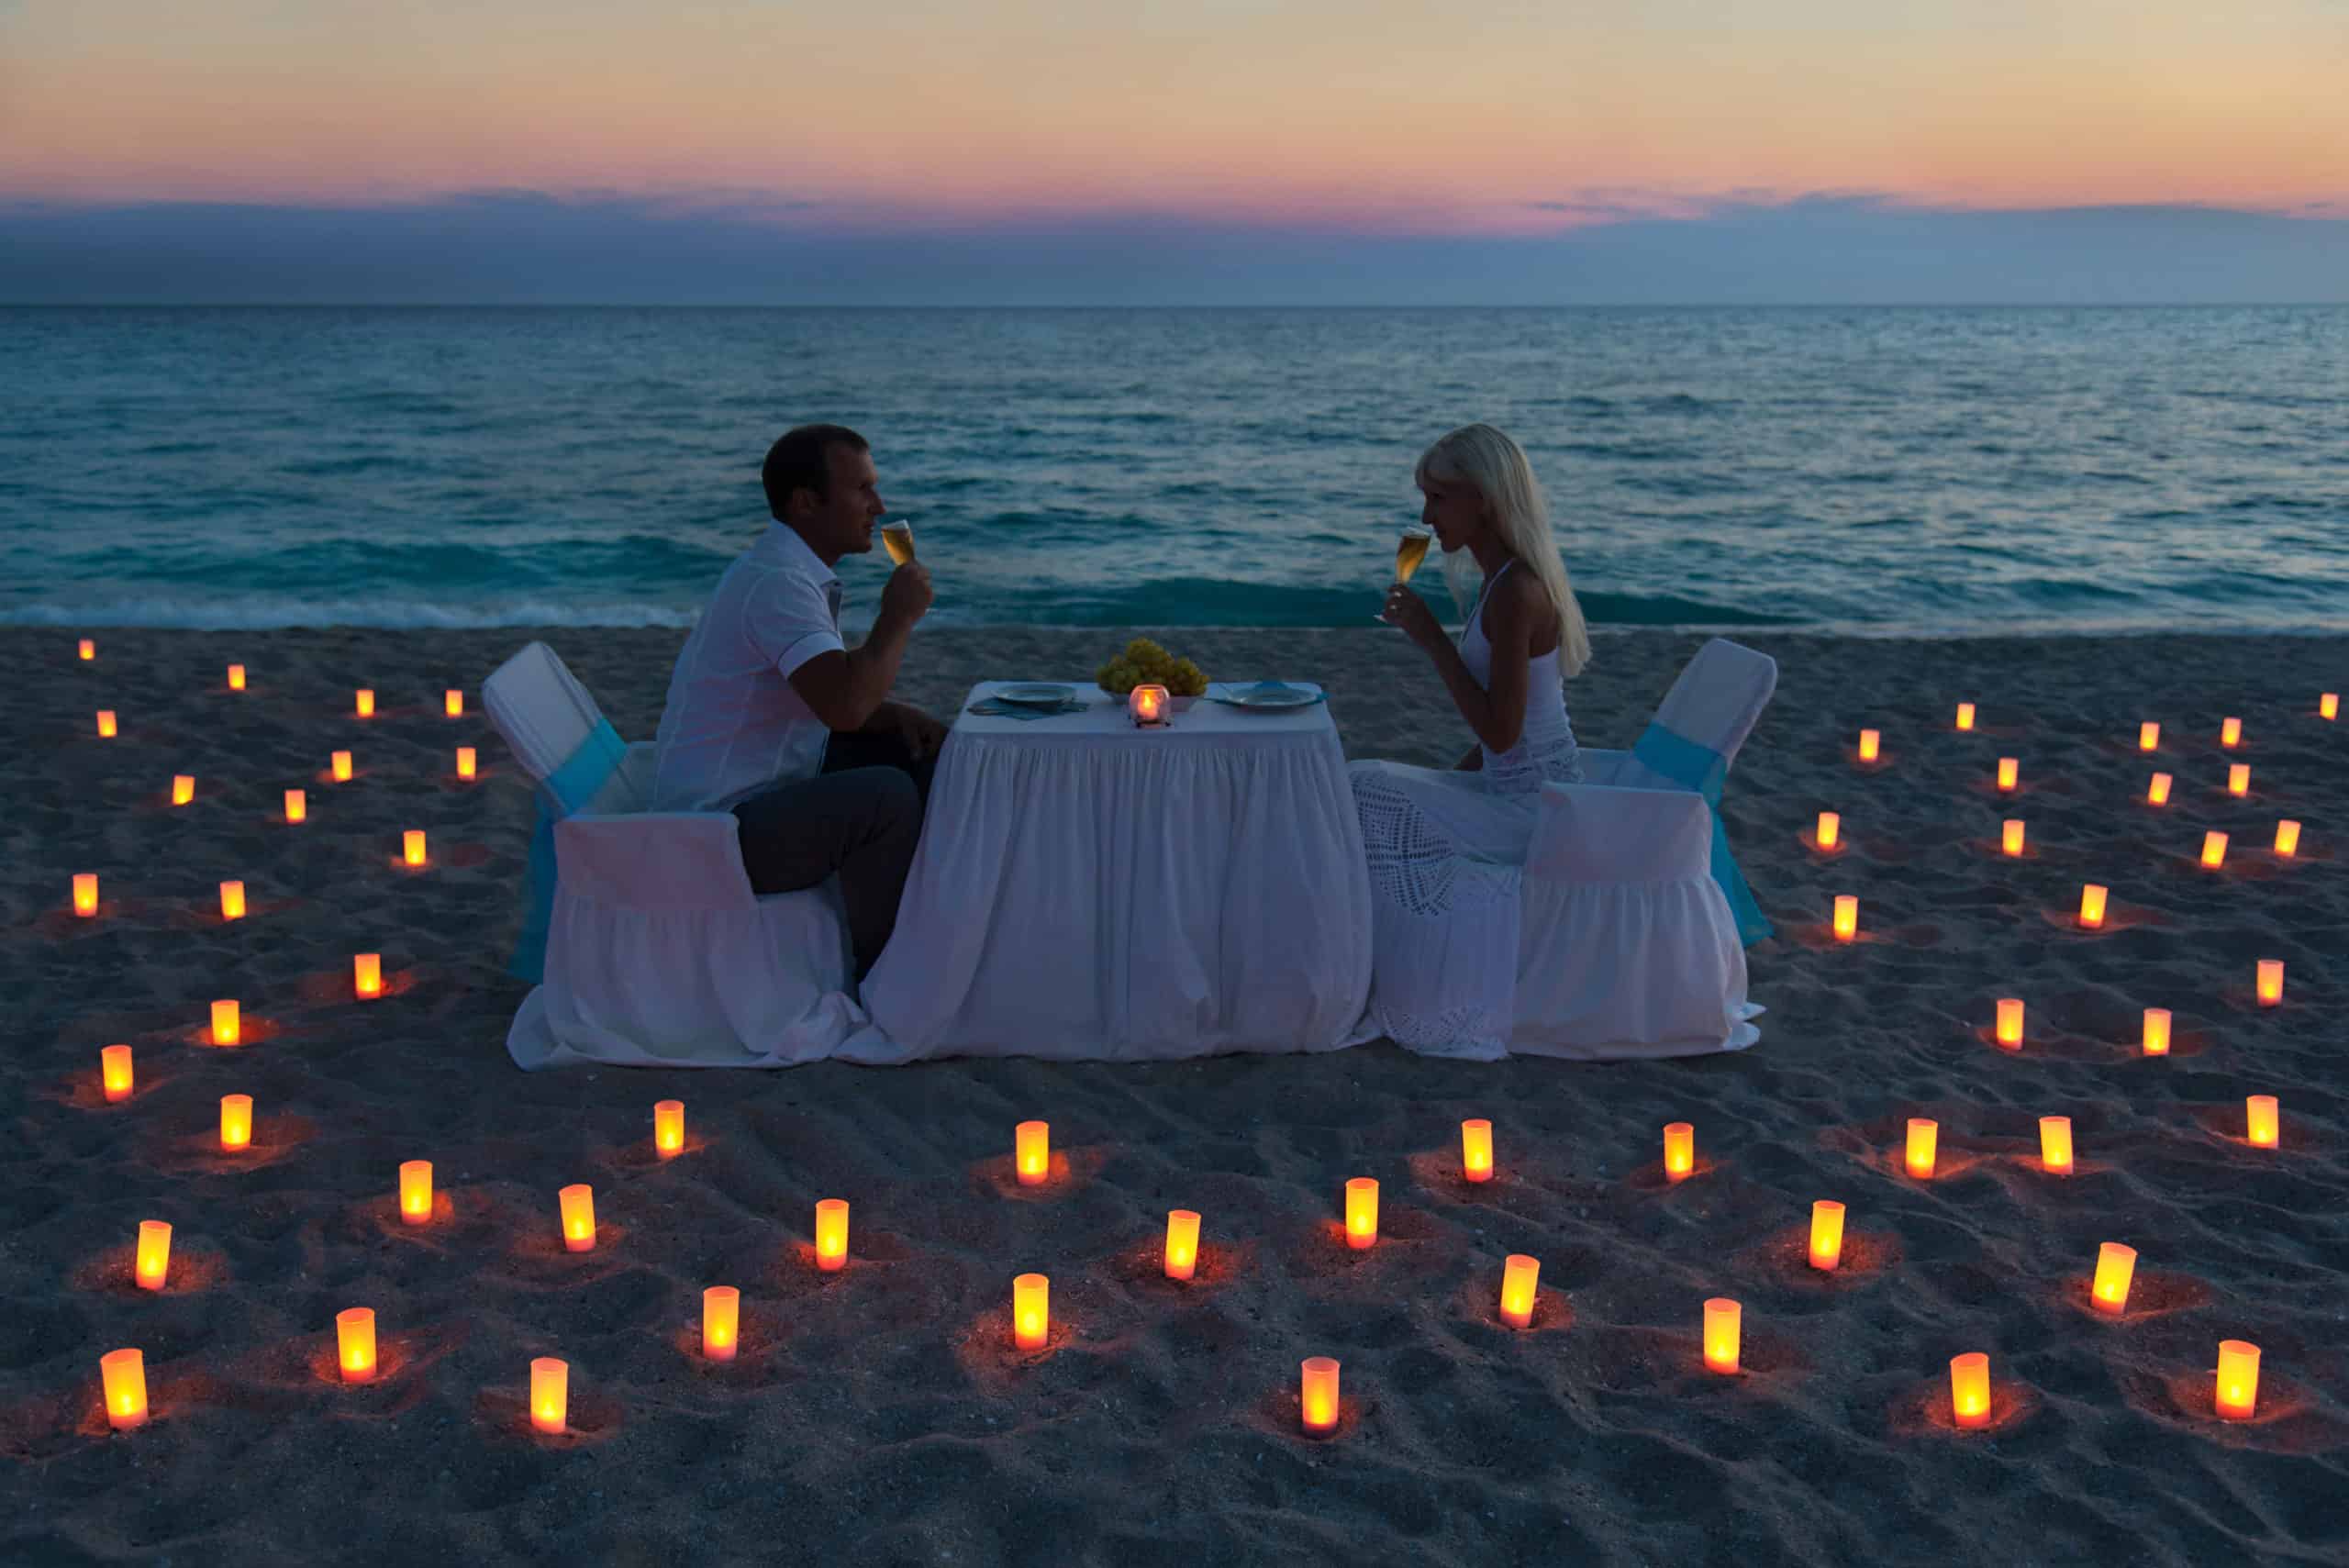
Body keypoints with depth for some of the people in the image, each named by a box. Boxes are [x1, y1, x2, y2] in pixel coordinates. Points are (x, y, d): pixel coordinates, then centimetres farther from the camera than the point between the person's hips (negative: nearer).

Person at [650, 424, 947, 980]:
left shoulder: (800, 571, 10)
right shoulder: (776, 580, -22)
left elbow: (835, 696, 20)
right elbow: (844, 706, -35)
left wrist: (897, 716, -1)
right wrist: (899, 616, -20)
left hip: (769, 789, 11)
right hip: (719, 830, -11)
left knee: (926, 751, 10)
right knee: (885, 796, -29)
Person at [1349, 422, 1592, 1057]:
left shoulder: (1515, 593, -22)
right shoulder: (1513, 579, 10)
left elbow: (1499, 732, -24)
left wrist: (1431, 637, -19)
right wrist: (1442, 784, 11)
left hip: (1528, 812, -10)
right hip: (1534, 796, 10)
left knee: (1361, 799, -8)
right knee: (1368, 792, 12)